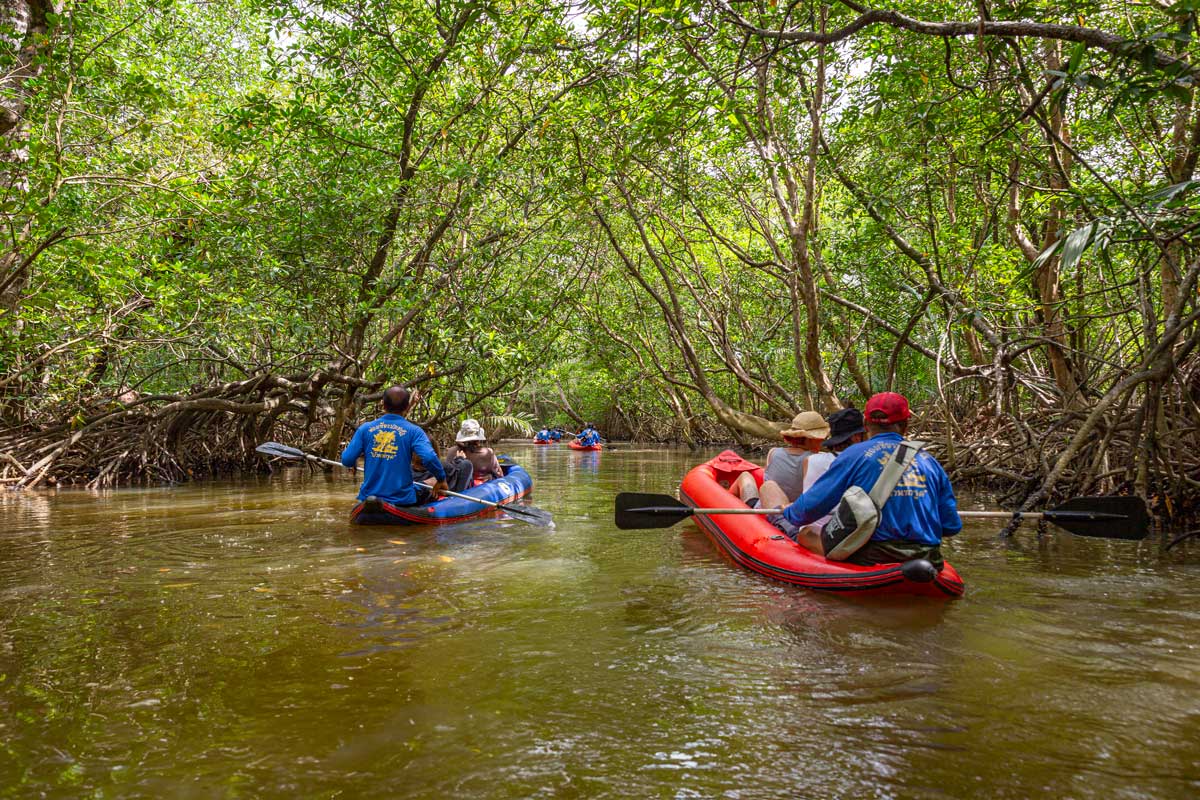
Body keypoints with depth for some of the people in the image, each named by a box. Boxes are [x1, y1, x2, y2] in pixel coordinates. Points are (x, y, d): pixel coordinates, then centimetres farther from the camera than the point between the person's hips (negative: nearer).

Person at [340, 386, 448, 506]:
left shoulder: (365, 428, 0)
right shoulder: (413, 431, -8)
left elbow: (346, 460, -2)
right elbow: (429, 458, -22)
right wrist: (441, 479, -5)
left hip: (368, 497, 3)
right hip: (402, 500, -3)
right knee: (433, 492, 21)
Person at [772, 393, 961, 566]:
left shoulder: (856, 454, -4)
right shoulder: (929, 461, 9)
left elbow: (812, 506, -4)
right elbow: (952, 526, 12)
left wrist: (787, 514, 18)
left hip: (872, 559, -5)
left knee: (805, 533, 13)